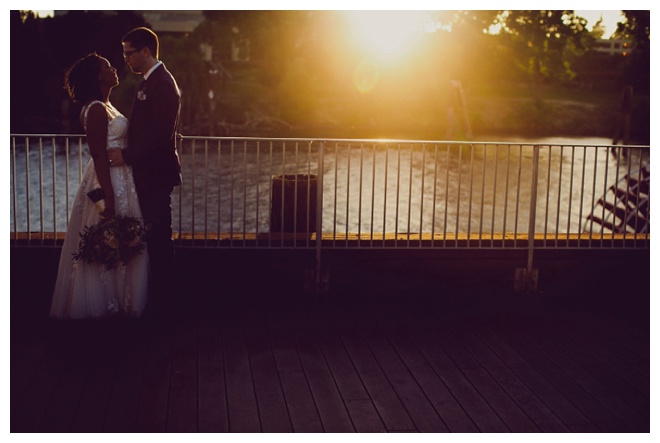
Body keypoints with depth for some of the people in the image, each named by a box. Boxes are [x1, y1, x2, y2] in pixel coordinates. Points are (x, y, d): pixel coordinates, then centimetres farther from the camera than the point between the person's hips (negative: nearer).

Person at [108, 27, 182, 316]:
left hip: (157, 173, -10)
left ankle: (161, 296, 7)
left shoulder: (162, 83, -16)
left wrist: (127, 156, -18)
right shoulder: (151, 81, 14)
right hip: (149, 172, 10)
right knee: (156, 235, 15)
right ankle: (159, 291, 25)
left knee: (158, 235, -2)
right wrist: (128, 154, 7)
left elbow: (161, 133, -23)